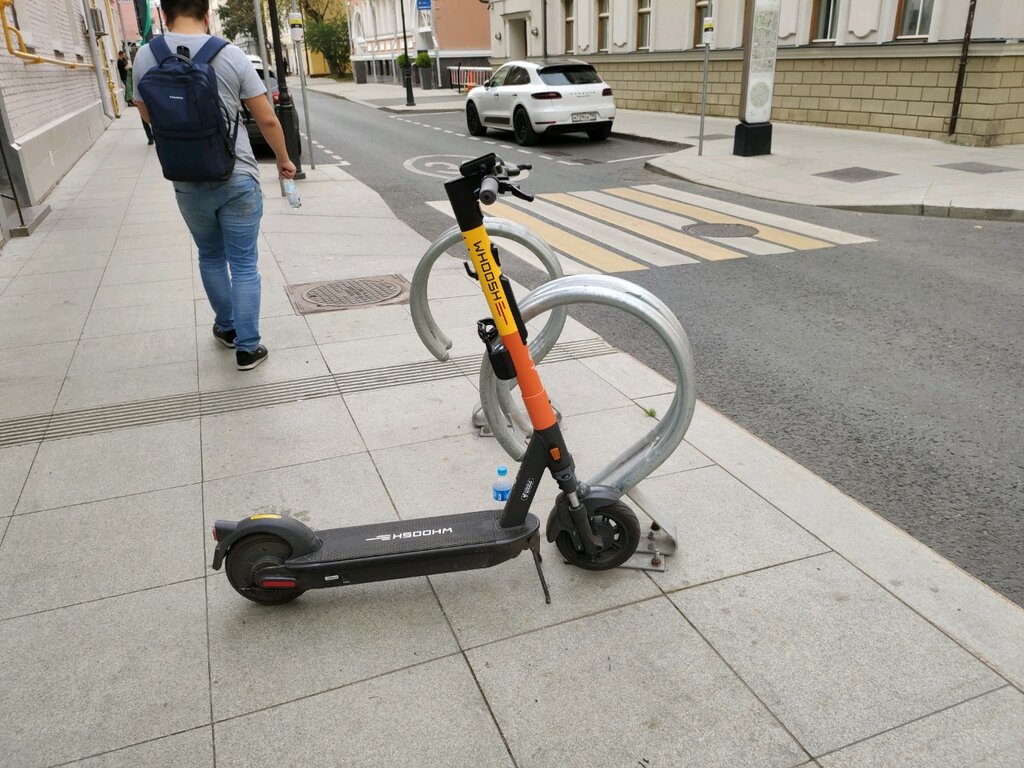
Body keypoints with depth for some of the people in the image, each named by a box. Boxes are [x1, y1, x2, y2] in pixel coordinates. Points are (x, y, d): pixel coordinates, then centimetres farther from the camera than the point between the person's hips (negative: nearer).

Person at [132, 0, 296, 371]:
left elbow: (147, 114, 14)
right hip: (237, 178, -2)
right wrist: (283, 160, 11)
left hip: (188, 183, 2)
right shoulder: (232, 55, -9)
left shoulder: (146, 56, -2)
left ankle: (226, 327, 35)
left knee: (211, 257, 22)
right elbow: (267, 120, -4)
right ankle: (247, 347, 7)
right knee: (243, 264, 5)